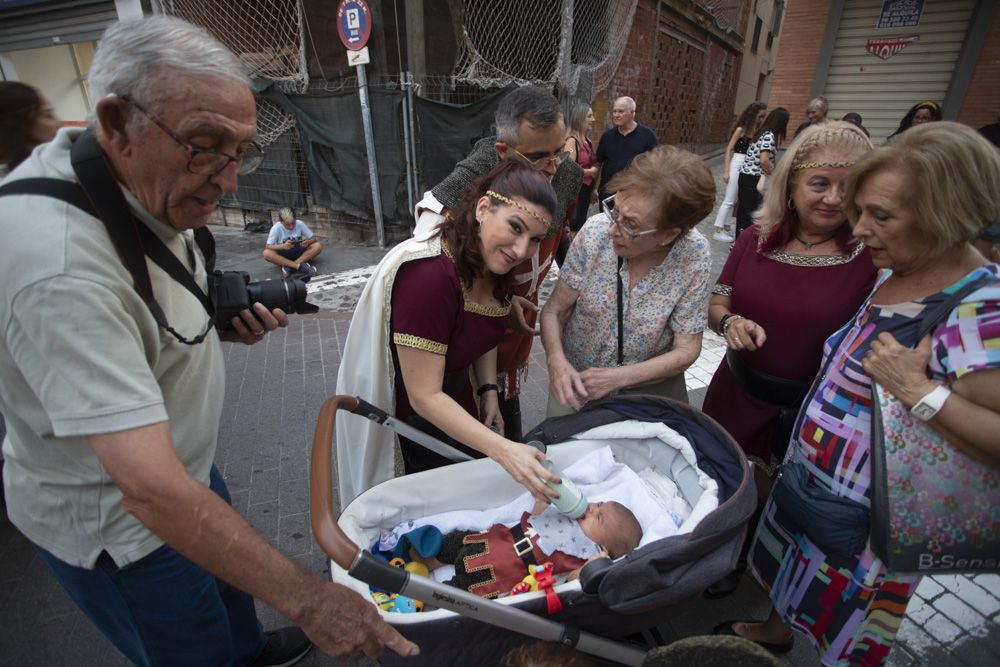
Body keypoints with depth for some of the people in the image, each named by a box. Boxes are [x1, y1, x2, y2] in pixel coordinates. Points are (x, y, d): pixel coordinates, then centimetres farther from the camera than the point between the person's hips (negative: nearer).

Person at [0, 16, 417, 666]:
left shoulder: (146, 179, -8)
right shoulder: (62, 264, -37)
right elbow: (150, 489, -39)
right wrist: (306, 597, -35)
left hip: (183, 463, 8)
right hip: (113, 524, -8)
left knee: (234, 583, 31)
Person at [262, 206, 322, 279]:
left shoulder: (300, 224, -11)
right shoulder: (277, 227, -14)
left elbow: (314, 238, -6)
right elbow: (268, 246, -16)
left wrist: (308, 242, -30)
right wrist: (283, 246, -36)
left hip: (299, 253, 1)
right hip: (284, 255, -1)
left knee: (318, 246, -25)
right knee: (266, 253, -31)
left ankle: (289, 268, -33)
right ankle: (300, 266, -41)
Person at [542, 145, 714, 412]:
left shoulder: (694, 254, -22)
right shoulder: (595, 232, -22)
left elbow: (686, 349, -14)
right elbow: (554, 311, -13)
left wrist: (617, 378, -23)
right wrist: (556, 361, -30)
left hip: (651, 385, 0)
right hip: (576, 380, 1)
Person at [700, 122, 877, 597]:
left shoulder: (870, 258, -15)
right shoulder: (756, 239, -5)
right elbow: (717, 303, 3)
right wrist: (730, 323, -18)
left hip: (808, 415, -3)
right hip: (736, 396, 3)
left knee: (772, 503, 21)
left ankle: (737, 562, 53)